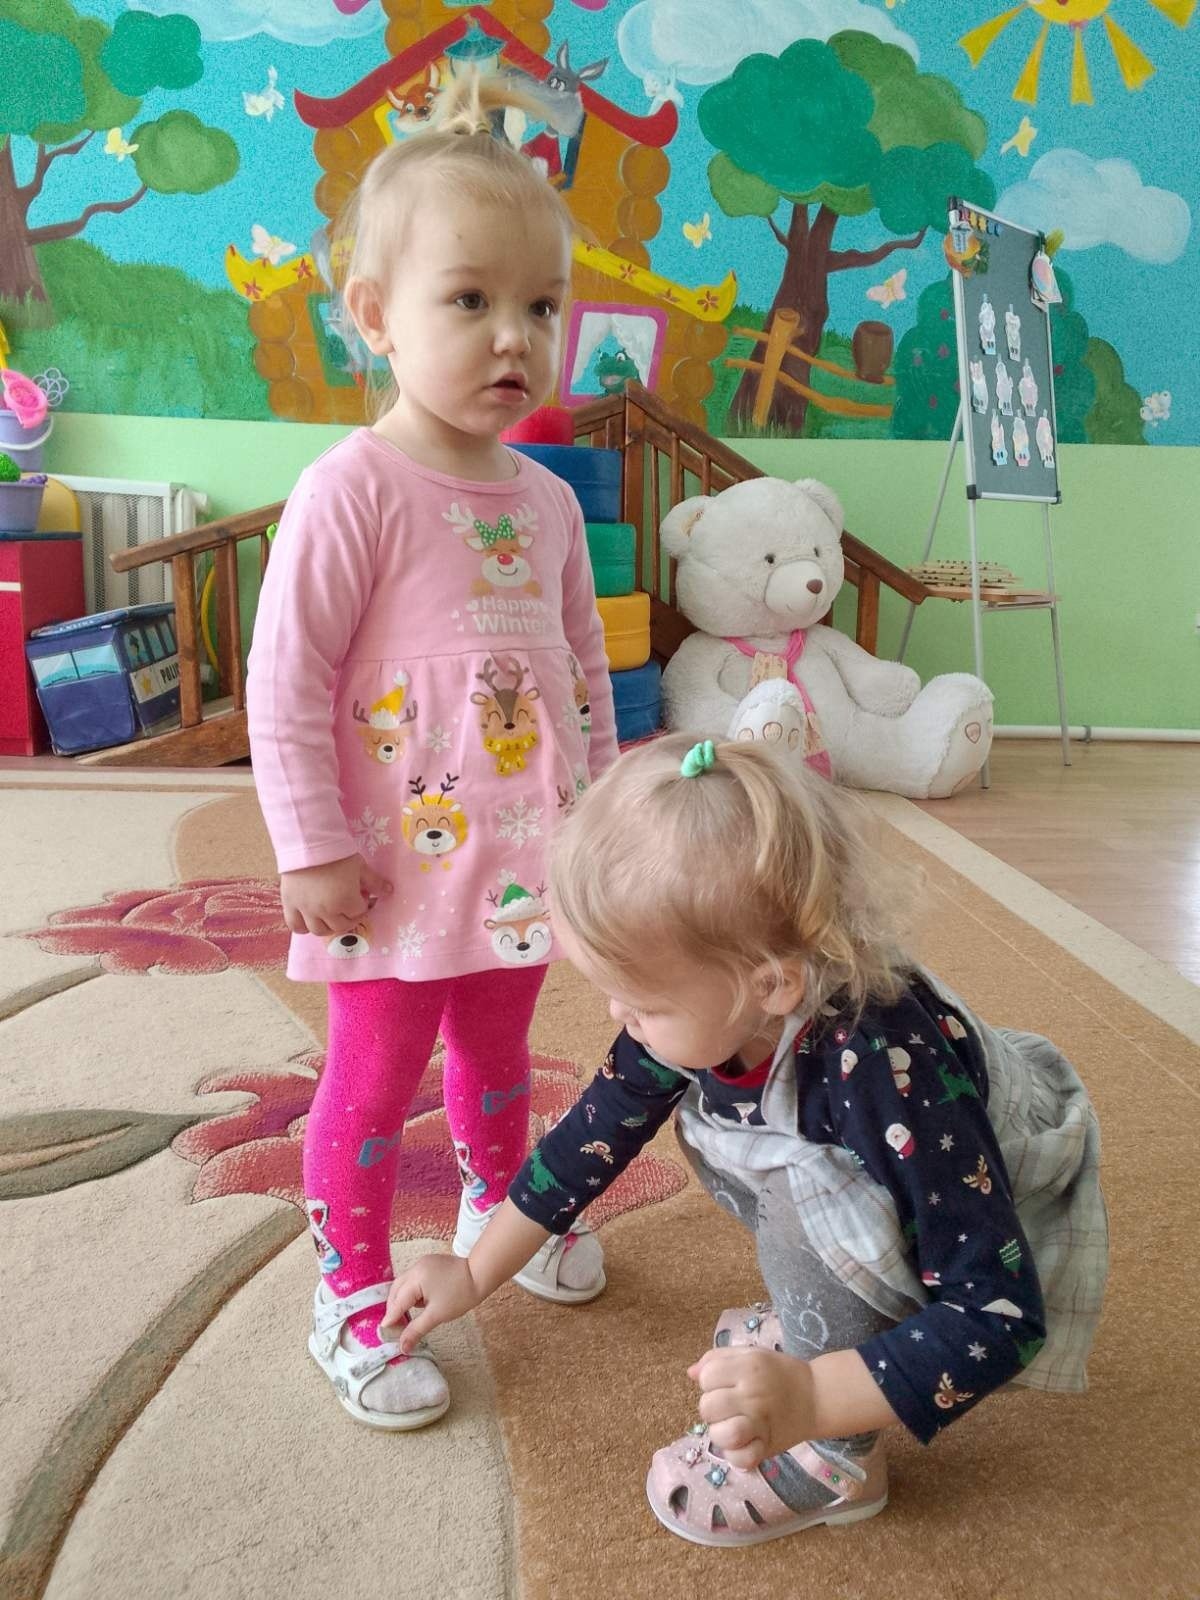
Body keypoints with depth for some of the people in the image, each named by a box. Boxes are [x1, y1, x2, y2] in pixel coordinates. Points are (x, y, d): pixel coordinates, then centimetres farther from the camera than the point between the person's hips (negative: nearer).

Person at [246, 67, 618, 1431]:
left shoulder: (546, 500, 5)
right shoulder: (351, 492, -16)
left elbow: (583, 666, 15)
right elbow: (283, 684, -16)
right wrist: (312, 850, -16)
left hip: (521, 856, 6)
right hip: (402, 864, -6)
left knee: (498, 1049, 24)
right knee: (373, 1079, 6)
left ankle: (499, 1207, 48)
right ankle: (351, 1302, 24)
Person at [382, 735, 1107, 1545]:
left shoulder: (886, 1063, -40)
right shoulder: (708, 1006, -20)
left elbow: (997, 1317, -36)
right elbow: (598, 1129, -3)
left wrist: (809, 1399, -48)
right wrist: (475, 1272, 4)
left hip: (1008, 1249, -7)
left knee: (811, 1190, -31)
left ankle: (840, 1459, -8)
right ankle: (831, 1319, 12)